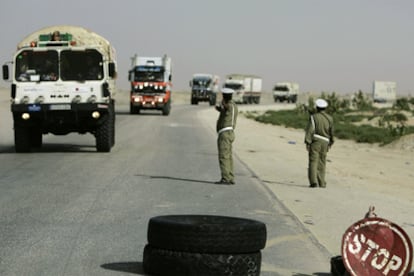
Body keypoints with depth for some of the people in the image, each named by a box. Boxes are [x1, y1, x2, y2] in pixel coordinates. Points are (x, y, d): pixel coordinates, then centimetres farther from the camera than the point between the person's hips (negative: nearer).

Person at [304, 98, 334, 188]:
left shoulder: (313, 117, -5)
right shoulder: (329, 118, 5)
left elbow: (310, 130, -11)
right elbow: (331, 132, 11)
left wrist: (307, 143, -10)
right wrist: (330, 143, 21)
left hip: (315, 141, -3)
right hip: (325, 142, 3)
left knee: (313, 161, -4)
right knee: (321, 163, 11)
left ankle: (314, 181, -16)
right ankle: (321, 182, 11)